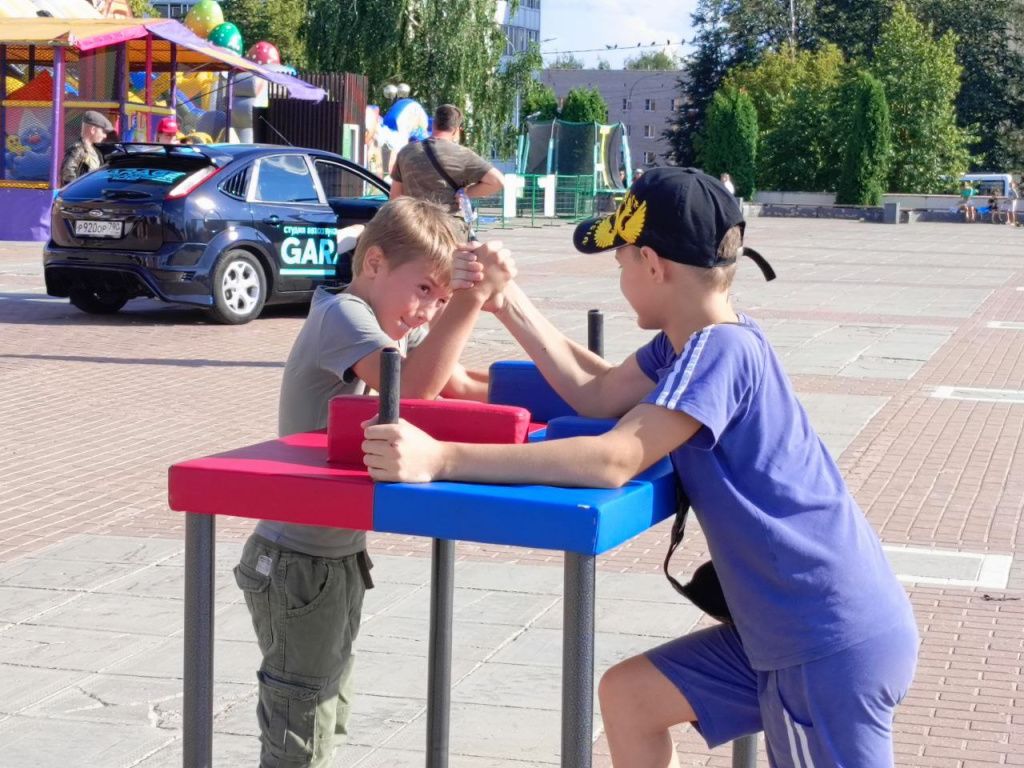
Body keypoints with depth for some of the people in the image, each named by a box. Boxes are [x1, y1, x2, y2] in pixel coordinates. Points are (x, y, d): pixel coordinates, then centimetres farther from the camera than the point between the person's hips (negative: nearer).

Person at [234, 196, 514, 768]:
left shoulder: (398, 324, 7)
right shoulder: (341, 314, -21)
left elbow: (462, 387, 6)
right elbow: (413, 388, -35)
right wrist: (471, 300, -39)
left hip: (343, 552, 10)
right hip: (297, 561, -10)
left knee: (327, 717, 20)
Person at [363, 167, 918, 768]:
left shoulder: (723, 350, -23)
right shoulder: (697, 339, 6)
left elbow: (614, 461, -33)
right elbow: (596, 395, 18)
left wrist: (441, 460, -35)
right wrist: (507, 302, 10)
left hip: (837, 644, -10)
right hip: (784, 631, 10)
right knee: (629, 695, 15)